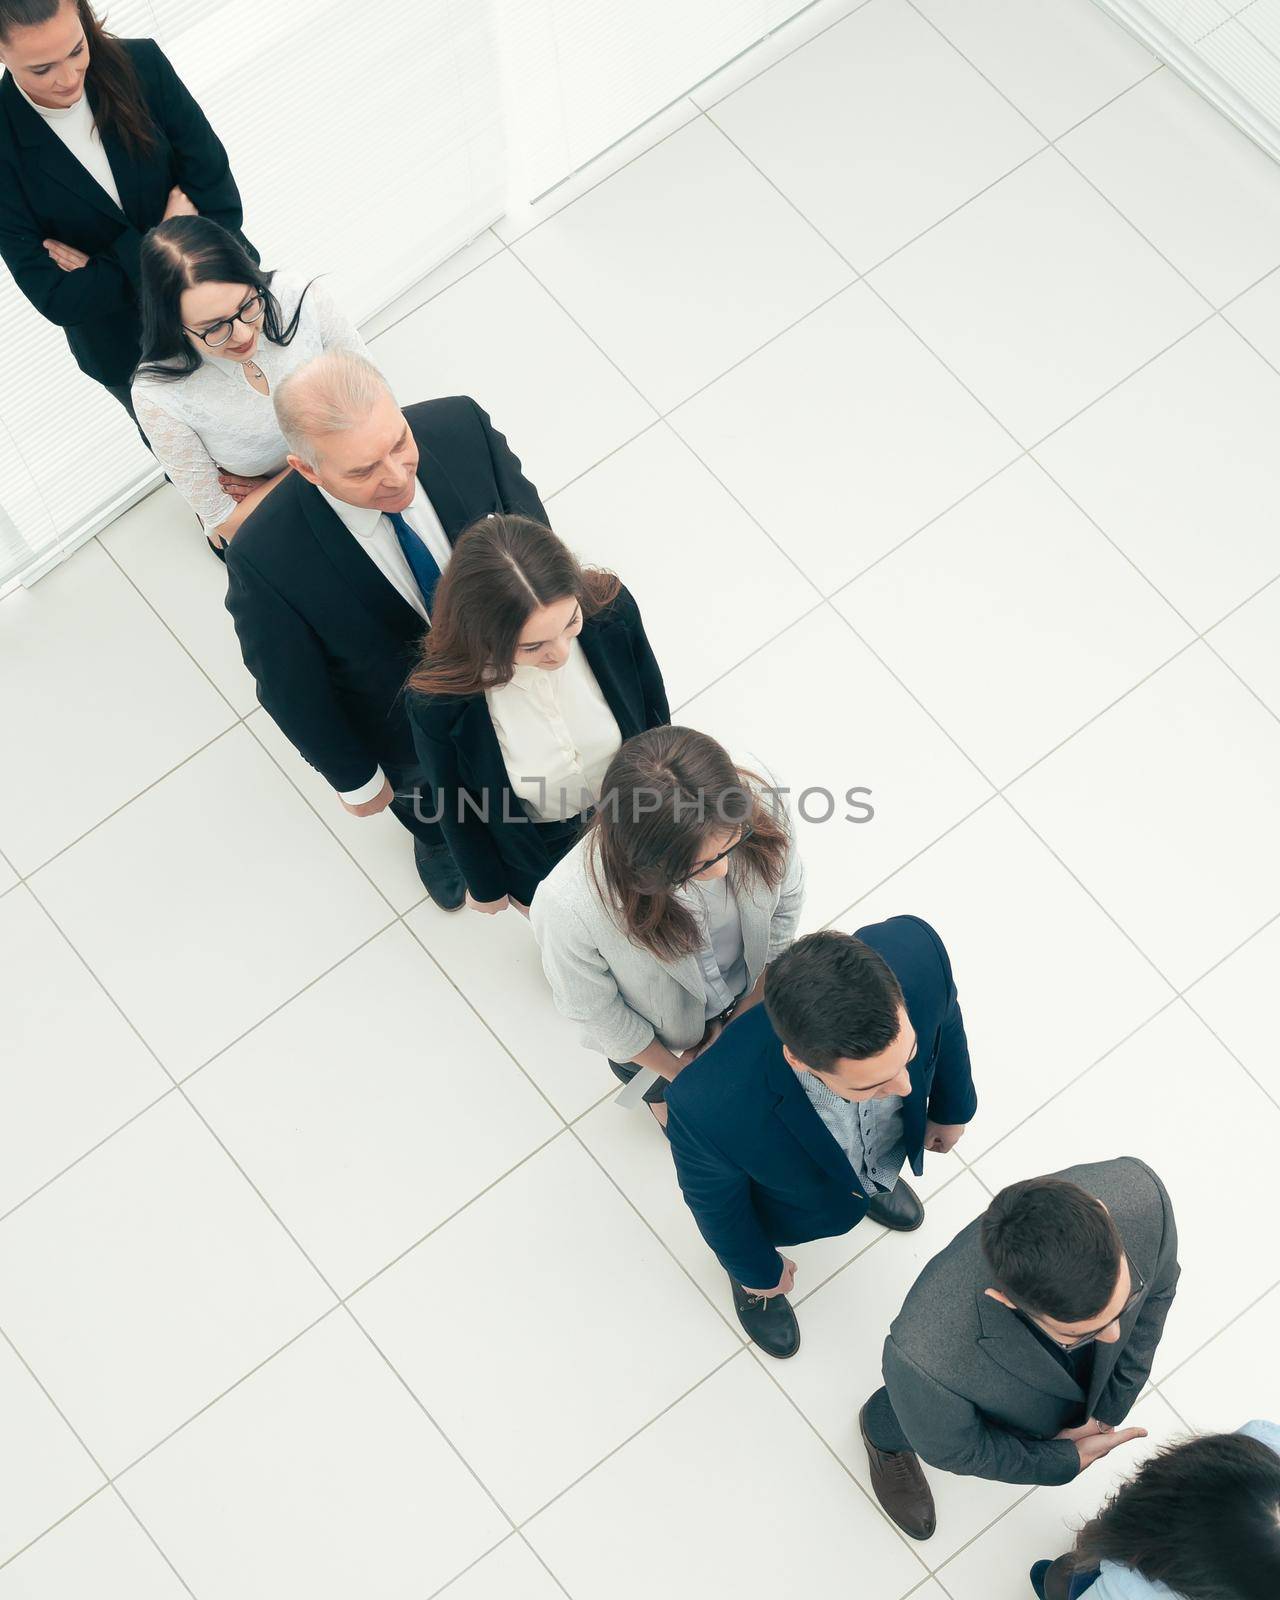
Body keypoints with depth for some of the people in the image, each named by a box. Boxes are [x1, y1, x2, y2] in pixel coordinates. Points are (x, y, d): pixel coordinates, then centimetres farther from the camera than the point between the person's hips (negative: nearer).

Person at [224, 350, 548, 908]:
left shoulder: (462, 426, -35)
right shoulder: (264, 557, -43)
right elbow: (292, 689, -24)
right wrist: (354, 779, -9)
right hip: (408, 726, -2)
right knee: (423, 800, 34)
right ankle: (435, 841, 72)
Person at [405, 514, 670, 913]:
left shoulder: (610, 609, -35)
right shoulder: (439, 699, -40)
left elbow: (653, 708, -11)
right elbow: (456, 806, -17)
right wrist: (485, 886, 0)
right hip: (540, 851, -2)